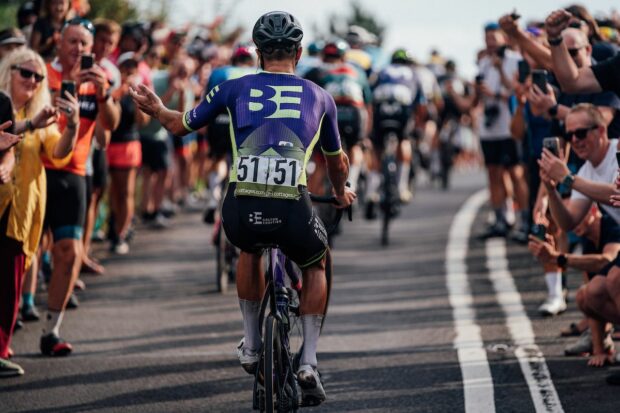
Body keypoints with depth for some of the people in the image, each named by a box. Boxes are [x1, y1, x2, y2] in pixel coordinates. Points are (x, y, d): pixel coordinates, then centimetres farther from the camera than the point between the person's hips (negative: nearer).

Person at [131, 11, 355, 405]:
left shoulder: (236, 88, 17)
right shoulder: (319, 96, 20)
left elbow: (181, 125, 29)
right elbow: (338, 161, 36)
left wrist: (157, 109, 52)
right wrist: (342, 193, 58)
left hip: (241, 210, 1)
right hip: (292, 209, -1)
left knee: (250, 248, 37)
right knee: (315, 265, 31)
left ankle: (252, 347, 37)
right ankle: (309, 362, 18)